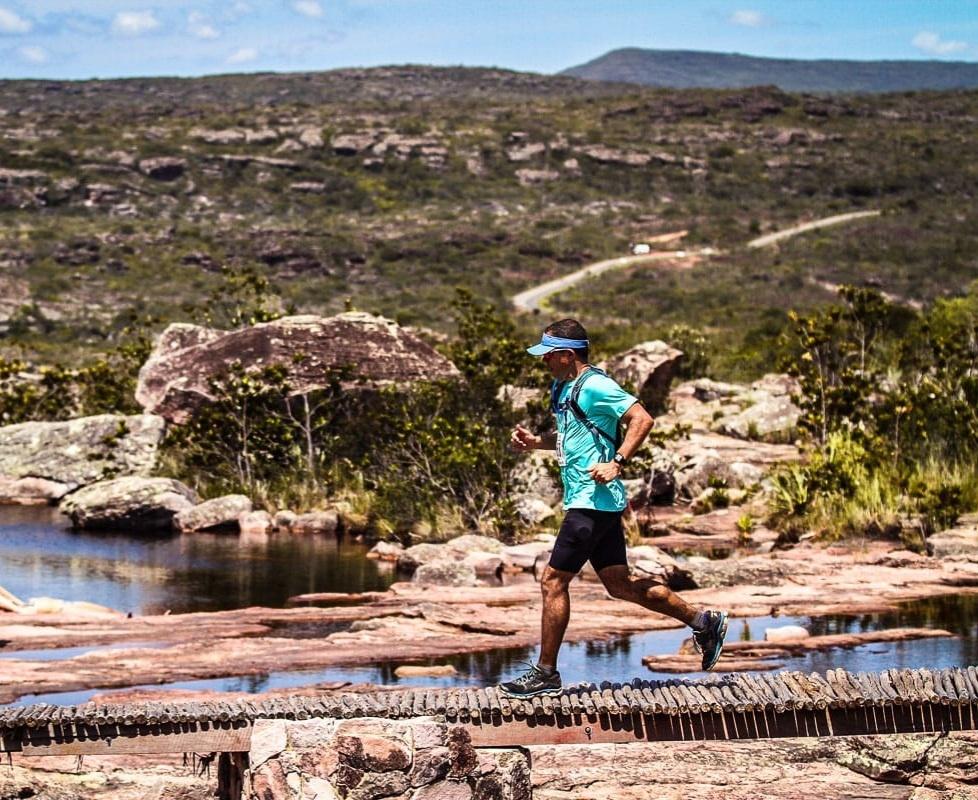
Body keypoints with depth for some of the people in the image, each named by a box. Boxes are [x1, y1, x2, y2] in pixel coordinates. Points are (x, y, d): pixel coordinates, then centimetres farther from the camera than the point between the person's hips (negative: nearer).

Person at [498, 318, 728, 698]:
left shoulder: (594, 386, -14)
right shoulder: (564, 388, 16)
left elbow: (642, 420, -20)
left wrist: (617, 463, -24)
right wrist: (536, 442, 14)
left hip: (594, 501, -11)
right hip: (587, 501, 11)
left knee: (553, 581, -7)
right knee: (619, 583, 13)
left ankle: (545, 673, -1)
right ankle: (703, 622, 21)